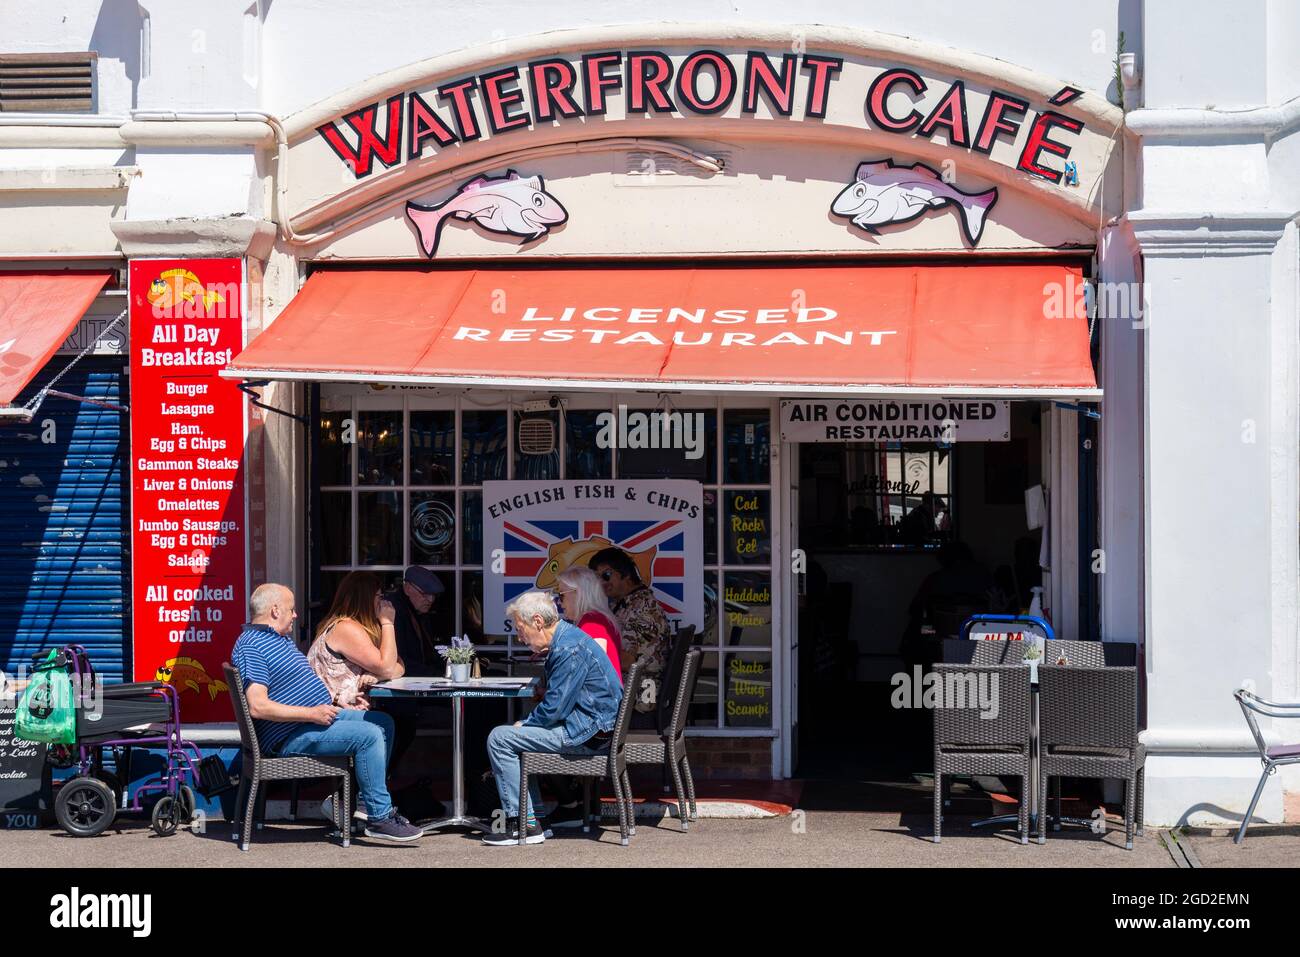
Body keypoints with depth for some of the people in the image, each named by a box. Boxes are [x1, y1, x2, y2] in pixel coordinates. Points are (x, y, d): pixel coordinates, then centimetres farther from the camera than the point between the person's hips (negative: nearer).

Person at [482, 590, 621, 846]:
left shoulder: (569, 650, -21)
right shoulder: (567, 636, 12)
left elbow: (554, 708, -21)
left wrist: (524, 724, -5)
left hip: (587, 732, -11)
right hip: (593, 725, 11)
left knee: (499, 739, -9)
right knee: (512, 735, 23)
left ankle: (524, 825, -8)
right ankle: (533, 817, 16)